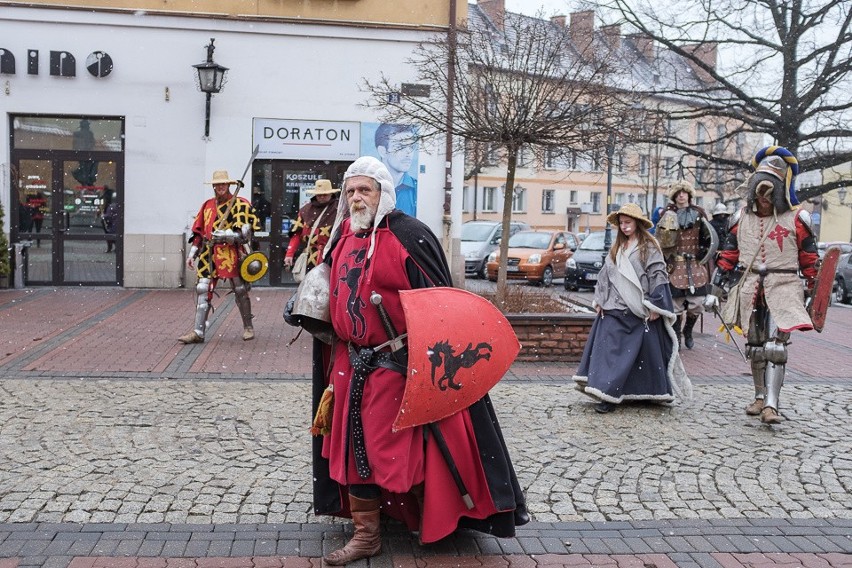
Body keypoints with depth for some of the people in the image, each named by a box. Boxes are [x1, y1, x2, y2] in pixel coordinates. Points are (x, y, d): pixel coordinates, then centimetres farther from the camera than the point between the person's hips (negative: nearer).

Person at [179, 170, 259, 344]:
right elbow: (198, 232, 18)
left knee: (240, 291, 6)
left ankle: (248, 327, 23)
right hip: (209, 255, 4)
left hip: (232, 255, -4)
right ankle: (198, 331, 0)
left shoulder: (241, 205, -2)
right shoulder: (207, 205, 14)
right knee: (203, 291, -2)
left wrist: (226, 235, -25)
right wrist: (192, 253, 12)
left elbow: (245, 233, -10)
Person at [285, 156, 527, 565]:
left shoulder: (409, 236, -12)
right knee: (353, 444, 12)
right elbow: (328, 285, 27)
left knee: (396, 445, 1)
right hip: (350, 361, 7)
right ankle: (365, 534, 29)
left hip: (396, 363, -7)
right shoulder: (344, 234, 9)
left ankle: (432, 520, 25)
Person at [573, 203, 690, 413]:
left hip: (640, 311, -5)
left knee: (646, 349, 3)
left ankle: (657, 391, 17)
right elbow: (605, 275, 18)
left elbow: (658, 276, -8)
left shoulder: (649, 247, -3)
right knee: (610, 349, -3)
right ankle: (608, 396, 1)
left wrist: (655, 306, -13)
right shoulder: (616, 248, 15)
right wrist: (600, 301, 11)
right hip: (615, 309, 5)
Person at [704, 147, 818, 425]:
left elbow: (810, 261, 2)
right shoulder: (742, 217, 7)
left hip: (782, 289, -4)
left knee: (775, 347, -12)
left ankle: (771, 405, -14)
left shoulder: (797, 218, -2)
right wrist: (715, 290, 6)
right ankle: (760, 397, 24)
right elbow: (727, 256, 10)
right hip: (749, 290, 4)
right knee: (755, 347, 10)